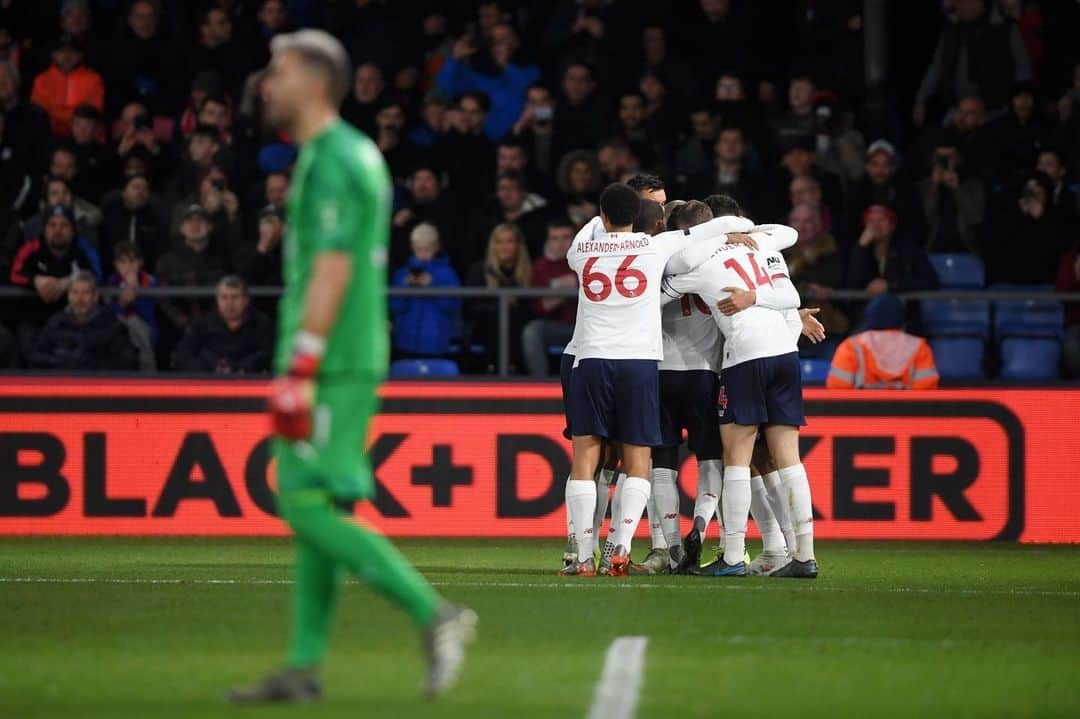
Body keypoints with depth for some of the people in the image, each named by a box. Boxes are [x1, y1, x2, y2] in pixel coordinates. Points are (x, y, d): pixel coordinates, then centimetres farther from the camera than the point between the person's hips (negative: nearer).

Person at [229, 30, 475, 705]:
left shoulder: (334, 161, -13)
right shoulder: (356, 155, 18)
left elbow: (331, 270, -20)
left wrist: (301, 369, -23)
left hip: (330, 366, -10)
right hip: (345, 364, 10)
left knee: (311, 509, -12)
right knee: (309, 509, 8)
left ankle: (436, 615, -12)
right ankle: (304, 669, 7)